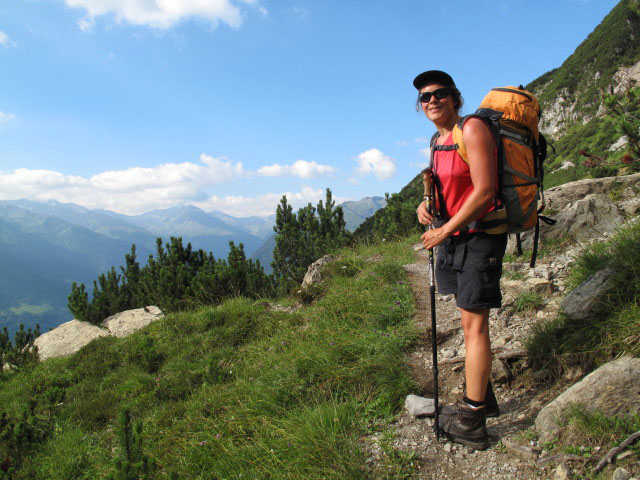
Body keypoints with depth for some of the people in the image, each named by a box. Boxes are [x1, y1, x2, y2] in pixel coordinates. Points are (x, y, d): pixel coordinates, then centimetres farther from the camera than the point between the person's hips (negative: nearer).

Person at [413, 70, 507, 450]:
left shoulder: (472, 129, -13)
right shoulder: (439, 140, 13)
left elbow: (484, 190, -20)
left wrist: (445, 231, -16)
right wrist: (427, 204, 2)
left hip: (479, 235, -9)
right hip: (452, 235, 9)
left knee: (474, 325, -5)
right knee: (469, 321, 15)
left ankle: (472, 423, 5)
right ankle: (483, 399, 30)